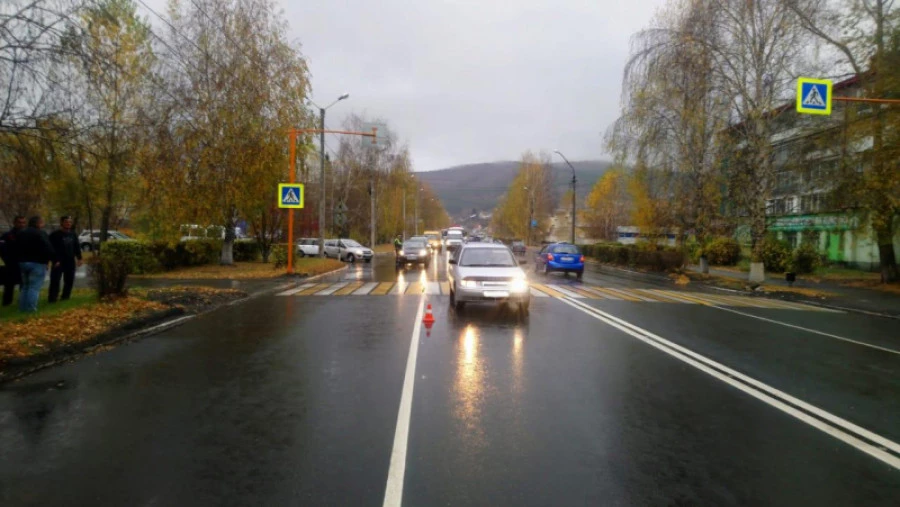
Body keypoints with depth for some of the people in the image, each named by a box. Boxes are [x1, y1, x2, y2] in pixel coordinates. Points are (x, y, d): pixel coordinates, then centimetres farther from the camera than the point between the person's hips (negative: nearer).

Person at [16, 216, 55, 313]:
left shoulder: (21, 233, 15)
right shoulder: (41, 233, -13)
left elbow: (17, 249, 24)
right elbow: (48, 249, -18)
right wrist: (51, 258, -6)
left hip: (23, 262, 8)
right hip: (37, 263, -8)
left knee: (25, 286, 17)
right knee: (34, 287, -7)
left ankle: (22, 308, 17)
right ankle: (30, 308, -10)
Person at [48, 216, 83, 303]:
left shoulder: (73, 234, 14)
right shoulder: (55, 234, -5)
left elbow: (77, 247, 18)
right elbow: (52, 249, -10)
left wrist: (79, 258, 8)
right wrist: (55, 260, -18)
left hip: (70, 262, 6)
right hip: (58, 262, -6)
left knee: (69, 280, 9)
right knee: (55, 280, -7)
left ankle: (65, 297, 20)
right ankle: (52, 298, -4)